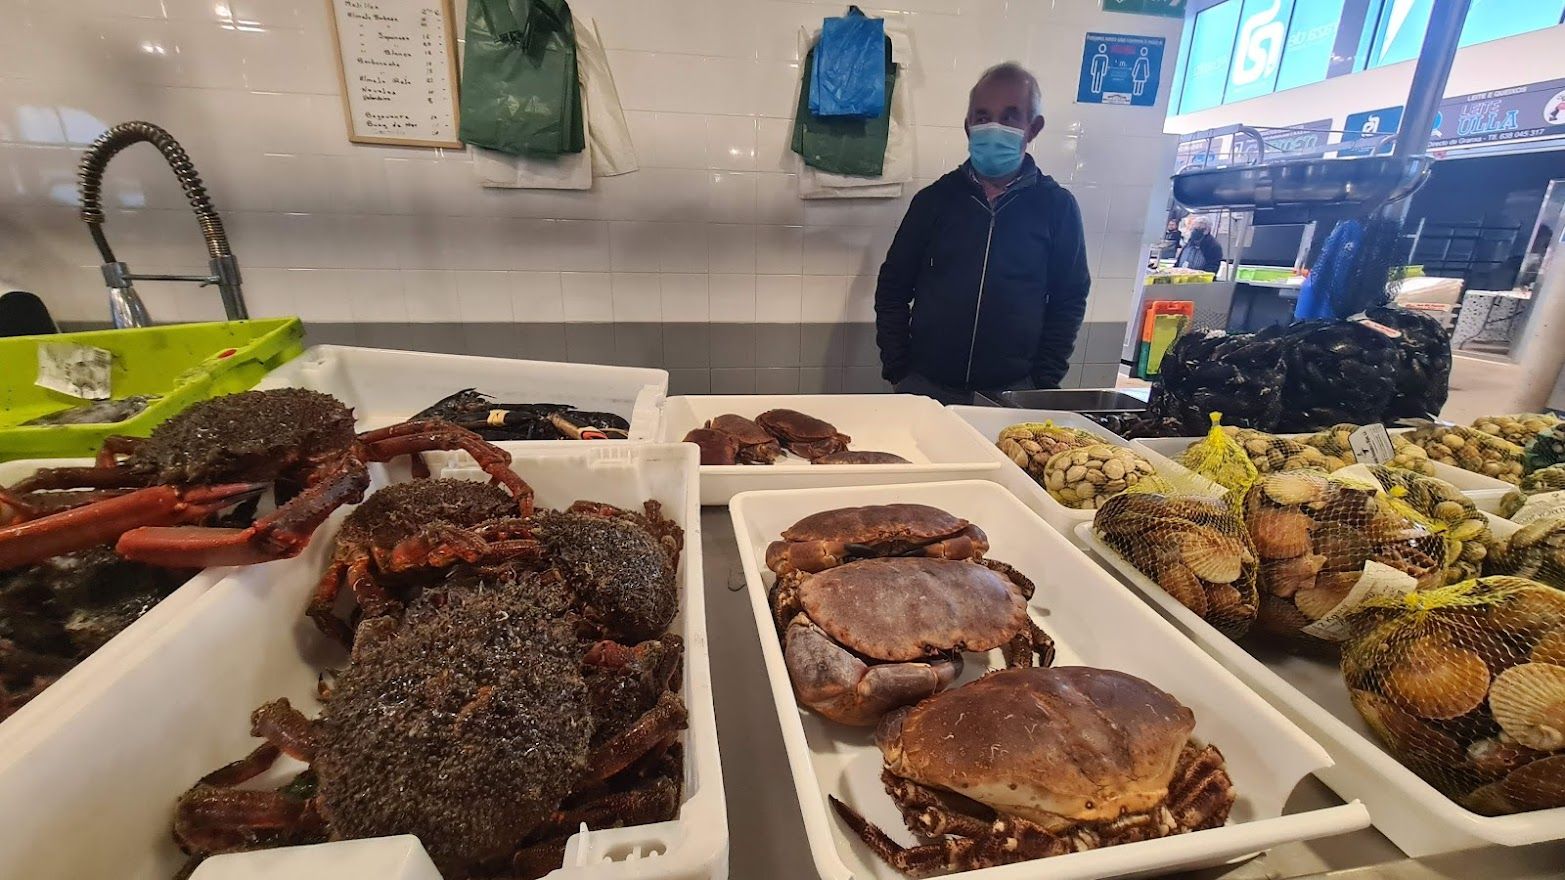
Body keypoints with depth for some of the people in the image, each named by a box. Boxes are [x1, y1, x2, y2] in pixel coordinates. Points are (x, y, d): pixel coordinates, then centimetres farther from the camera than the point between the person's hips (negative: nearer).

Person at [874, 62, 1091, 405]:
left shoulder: (1057, 206, 1)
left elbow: (1068, 301, 5)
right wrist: (897, 372, -3)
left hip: (1011, 394, 0)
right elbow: (892, 289, 3)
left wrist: (1044, 383, -3)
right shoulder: (935, 198, 1)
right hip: (925, 386, 1)